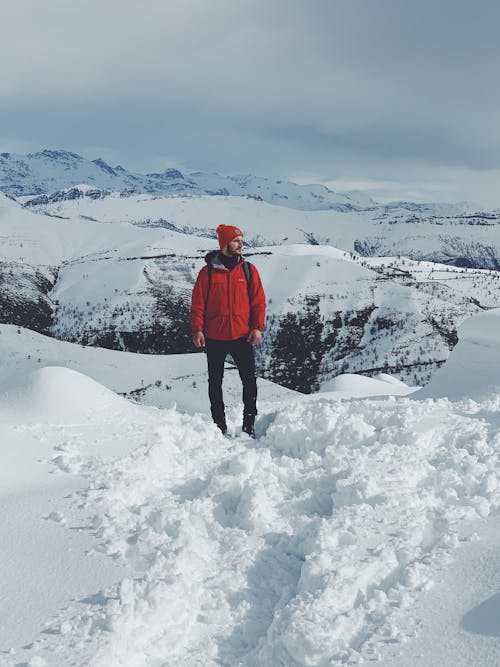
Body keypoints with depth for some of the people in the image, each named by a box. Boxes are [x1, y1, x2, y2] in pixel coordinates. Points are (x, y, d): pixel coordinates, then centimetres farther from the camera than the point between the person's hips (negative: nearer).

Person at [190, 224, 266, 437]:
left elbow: (259, 301, 4)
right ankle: (219, 423, 19)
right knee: (215, 382, 8)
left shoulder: (248, 270, 4)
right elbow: (198, 303, 0)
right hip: (214, 338, 0)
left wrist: (257, 327, -6)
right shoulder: (208, 272, 0)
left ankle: (249, 422, 5)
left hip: (242, 336, 0)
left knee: (249, 380, -5)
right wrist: (197, 329, -8)